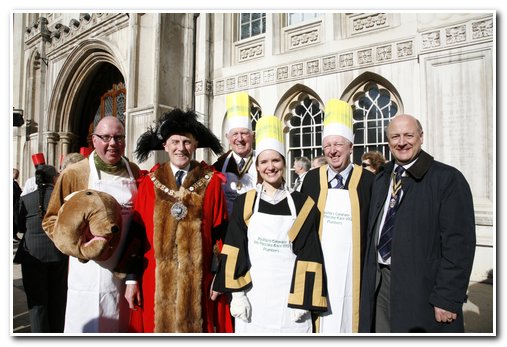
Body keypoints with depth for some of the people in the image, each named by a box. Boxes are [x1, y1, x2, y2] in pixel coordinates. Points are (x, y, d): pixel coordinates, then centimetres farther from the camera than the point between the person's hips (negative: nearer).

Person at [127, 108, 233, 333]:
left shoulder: (211, 182, -1)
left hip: (198, 280, 0)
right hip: (156, 280, 1)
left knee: (195, 327, 11)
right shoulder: (149, 183, 1)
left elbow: (219, 234, -1)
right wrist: (132, 279, 1)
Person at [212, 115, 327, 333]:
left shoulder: (302, 205, 1)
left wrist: (303, 301, -5)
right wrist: (237, 293, -7)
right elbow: (235, 252, -1)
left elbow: (308, 256, -1)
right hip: (253, 298, 0)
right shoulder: (244, 203, 1)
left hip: (290, 298, 0)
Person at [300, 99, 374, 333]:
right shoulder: (312, 178, 2)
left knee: (350, 319, 8)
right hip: (319, 267, 2)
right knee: (321, 321, 8)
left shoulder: (368, 180, -4)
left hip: (353, 269, -1)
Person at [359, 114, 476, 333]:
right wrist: (368, 280, 12)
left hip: (422, 287, -5)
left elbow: (459, 243, -13)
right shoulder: (381, 180, 10)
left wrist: (447, 298, -15)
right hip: (380, 283, 5)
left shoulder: (447, 178, -9)